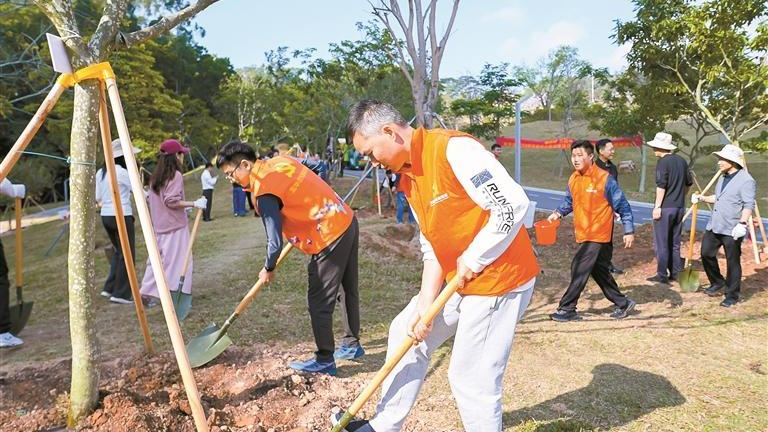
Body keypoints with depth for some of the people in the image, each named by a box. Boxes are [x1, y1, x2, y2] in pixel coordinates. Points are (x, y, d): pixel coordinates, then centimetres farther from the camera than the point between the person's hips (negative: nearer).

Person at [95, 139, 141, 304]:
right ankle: (121, 294, 3)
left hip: (105, 216, 8)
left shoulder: (100, 173, 9)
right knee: (127, 255, 0)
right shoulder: (122, 172, -14)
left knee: (118, 251, 20)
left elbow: (98, 199, 13)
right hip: (122, 216, -8)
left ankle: (109, 288, 21)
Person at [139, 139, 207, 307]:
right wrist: (194, 204, -18)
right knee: (179, 260, -3)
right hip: (175, 227, -8)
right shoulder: (175, 175, -12)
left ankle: (147, 293, 14)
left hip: (158, 227, 8)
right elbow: (172, 201, -19)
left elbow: (150, 200, 15)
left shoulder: (155, 176, 12)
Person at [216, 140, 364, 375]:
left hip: (330, 238, -9)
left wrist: (268, 270, 2)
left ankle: (325, 360, 17)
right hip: (348, 221, 10)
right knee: (348, 290, 21)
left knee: (319, 303, 4)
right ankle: (352, 344, 37)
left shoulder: (264, 193, -18)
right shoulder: (281, 160, 6)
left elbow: (275, 242, -17)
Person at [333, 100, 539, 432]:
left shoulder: (453, 149, -20)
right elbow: (433, 249, 9)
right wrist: (425, 305, 1)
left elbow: (513, 205, -26)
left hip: (499, 277, -9)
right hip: (457, 281, 10)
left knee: (471, 380, -2)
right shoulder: (407, 177, 8)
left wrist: (472, 260, -17)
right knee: (406, 332, 17)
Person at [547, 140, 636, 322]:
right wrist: (558, 213, 1)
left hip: (599, 235, -7)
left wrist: (629, 231, -11)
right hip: (583, 234, 7)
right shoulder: (573, 179, 5)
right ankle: (623, 304, 31)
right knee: (598, 271, 15)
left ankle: (567, 309, 2)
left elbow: (623, 205, -10)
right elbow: (569, 202, 19)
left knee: (579, 269, -8)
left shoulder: (604, 178, -14)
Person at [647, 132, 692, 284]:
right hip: (679, 207, 8)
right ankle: (676, 273, 20)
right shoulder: (681, 161, 10)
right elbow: (689, 182, 17)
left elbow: (661, 186, -18)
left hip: (665, 207, -8)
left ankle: (662, 275, 3)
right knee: (675, 242, 15)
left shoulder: (663, 162, -13)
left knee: (661, 243, 0)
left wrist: (657, 207, -16)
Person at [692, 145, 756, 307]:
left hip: (732, 230, -8)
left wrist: (742, 223, -29)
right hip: (714, 226, 8)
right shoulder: (723, 178, 13)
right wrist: (702, 198, 16)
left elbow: (749, 205, -19)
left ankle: (732, 296, 15)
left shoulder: (746, 180, -13)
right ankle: (717, 282, 33)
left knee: (732, 263, 3)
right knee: (706, 254, 12)